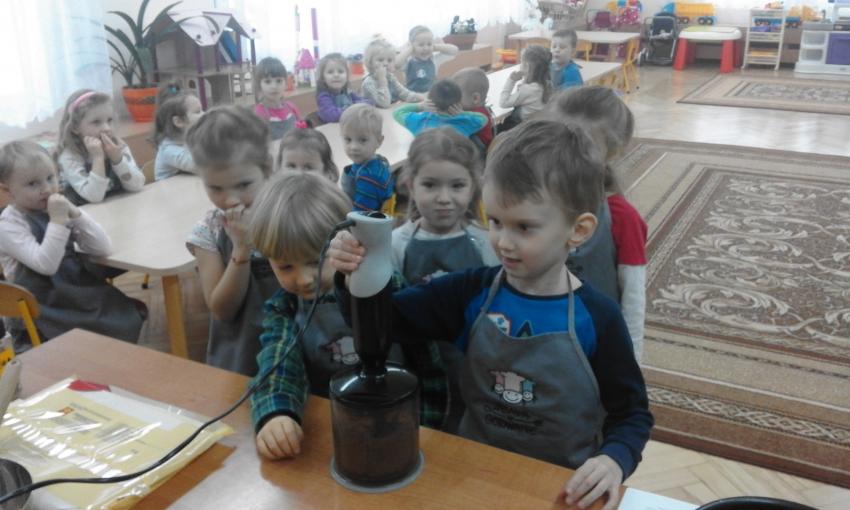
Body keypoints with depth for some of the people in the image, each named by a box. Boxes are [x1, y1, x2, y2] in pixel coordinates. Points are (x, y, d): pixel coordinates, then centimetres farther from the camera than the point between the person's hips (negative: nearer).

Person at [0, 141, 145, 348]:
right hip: (41, 309, -5)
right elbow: (46, 265, -23)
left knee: (128, 320, -13)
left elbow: (103, 248, -5)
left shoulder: (59, 208, 6)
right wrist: (57, 220, -26)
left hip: (79, 291, 5)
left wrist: (74, 214, -16)